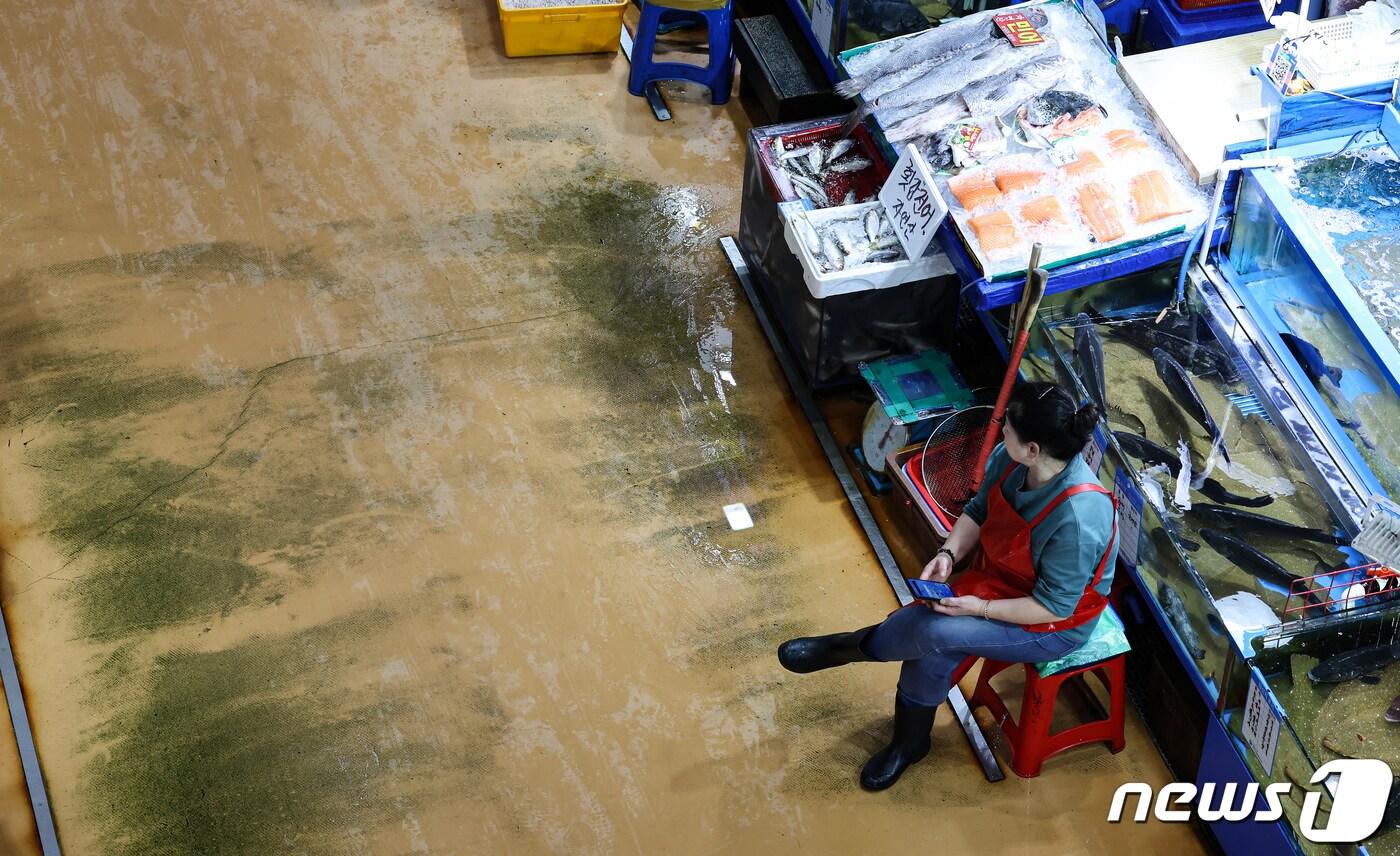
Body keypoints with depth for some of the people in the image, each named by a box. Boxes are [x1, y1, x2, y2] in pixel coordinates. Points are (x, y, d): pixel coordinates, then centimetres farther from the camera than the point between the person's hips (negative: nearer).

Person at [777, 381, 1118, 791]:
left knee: (934, 631, -25)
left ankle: (850, 647, 3)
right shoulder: (1008, 459, -16)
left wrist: (980, 609, -26)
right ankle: (910, 742, 8)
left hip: (1055, 624, -6)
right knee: (932, 648, -16)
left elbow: (1052, 606, -26)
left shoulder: (1078, 518, -37)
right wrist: (948, 553, -14)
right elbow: (978, 510, 3)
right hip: (998, 579, 6)